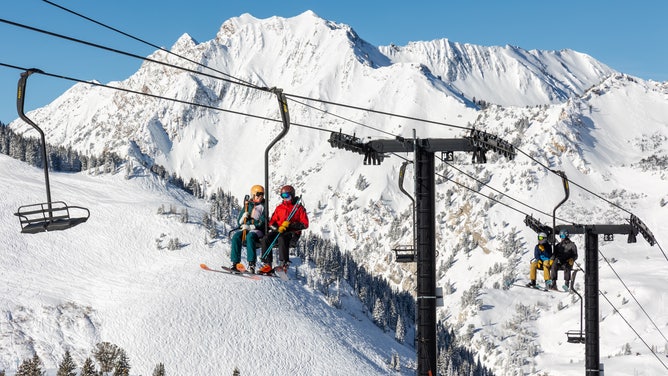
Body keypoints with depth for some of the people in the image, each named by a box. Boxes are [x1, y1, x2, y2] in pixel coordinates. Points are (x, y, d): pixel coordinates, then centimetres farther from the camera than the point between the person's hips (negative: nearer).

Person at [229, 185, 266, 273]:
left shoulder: (263, 206, 5)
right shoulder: (248, 205, 15)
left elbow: (262, 223, -6)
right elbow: (239, 221, 15)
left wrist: (251, 227, -19)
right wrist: (243, 217, -8)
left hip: (257, 230, -4)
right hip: (245, 229, 4)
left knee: (250, 236, -37)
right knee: (236, 236, -26)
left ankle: (251, 264, -41)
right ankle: (235, 263, -28)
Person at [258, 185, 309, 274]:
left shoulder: (299, 208, 5)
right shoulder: (279, 208, 19)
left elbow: (305, 224, -2)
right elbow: (271, 222, 14)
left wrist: (290, 225, -15)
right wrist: (278, 228, -10)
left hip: (292, 232, -5)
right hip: (278, 231, 5)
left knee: (282, 238, -38)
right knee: (265, 239, -23)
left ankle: (283, 264, -40)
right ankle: (267, 264, -25)